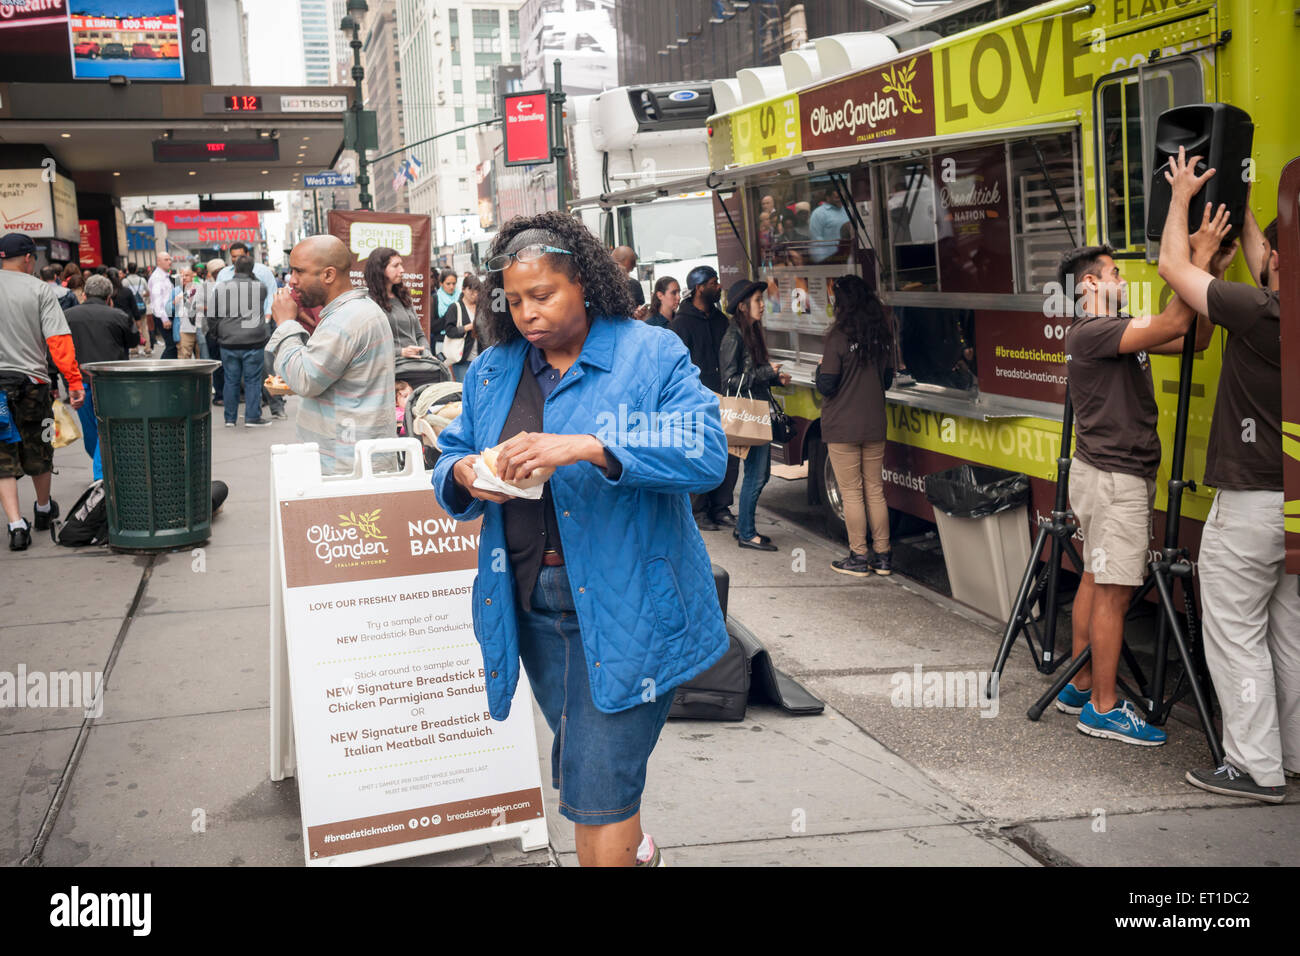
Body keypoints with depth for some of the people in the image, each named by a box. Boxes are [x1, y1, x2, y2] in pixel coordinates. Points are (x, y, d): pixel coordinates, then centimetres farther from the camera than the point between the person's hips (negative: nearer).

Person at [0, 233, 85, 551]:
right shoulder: (39, 290, -4)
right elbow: (59, 340, -12)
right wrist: (74, 381, -12)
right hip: (31, 380, 0)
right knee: (38, 451, 17)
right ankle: (44, 510, 37)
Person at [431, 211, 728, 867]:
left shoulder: (652, 356, -6)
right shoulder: (490, 371, 11)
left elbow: (705, 452, -19)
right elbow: (450, 458, 14)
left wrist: (586, 446, -30)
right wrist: (463, 475, -12)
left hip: (623, 602, -5)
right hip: (529, 602, 6)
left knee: (597, 792, -7)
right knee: (578, 771, 20)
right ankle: (634, 852, 46)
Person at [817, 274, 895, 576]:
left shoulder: (837, 339, -15)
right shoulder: (883, 337, 3)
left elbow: (826, 387, -15)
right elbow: (887, 379, 12)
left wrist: (821, 369, 4)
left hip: (843, 428, -5)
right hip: (875, 426, 5)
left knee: (851, 493, 3)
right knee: (875, 491, 13)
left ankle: (859, 557, 7)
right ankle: (882, 555, 17)